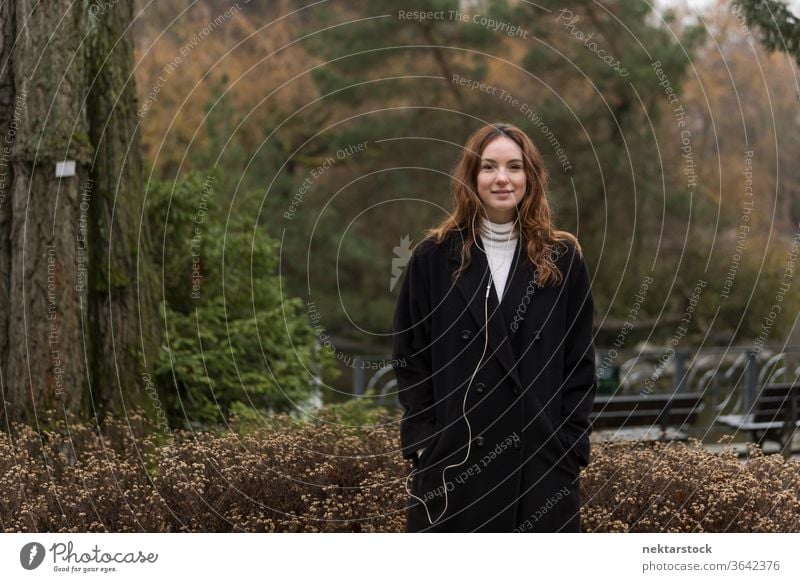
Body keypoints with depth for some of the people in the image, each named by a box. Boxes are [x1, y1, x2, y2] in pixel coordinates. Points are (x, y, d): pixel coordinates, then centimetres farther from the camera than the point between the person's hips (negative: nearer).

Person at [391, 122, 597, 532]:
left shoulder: (563, 259, 5)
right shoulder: (434, 258, 4)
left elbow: (580, 363, 6)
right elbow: (410, 359, 5)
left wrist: (570, 448, -2)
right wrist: (423, 444, -3)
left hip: (542, 458, 1)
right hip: (454, 458, 0)